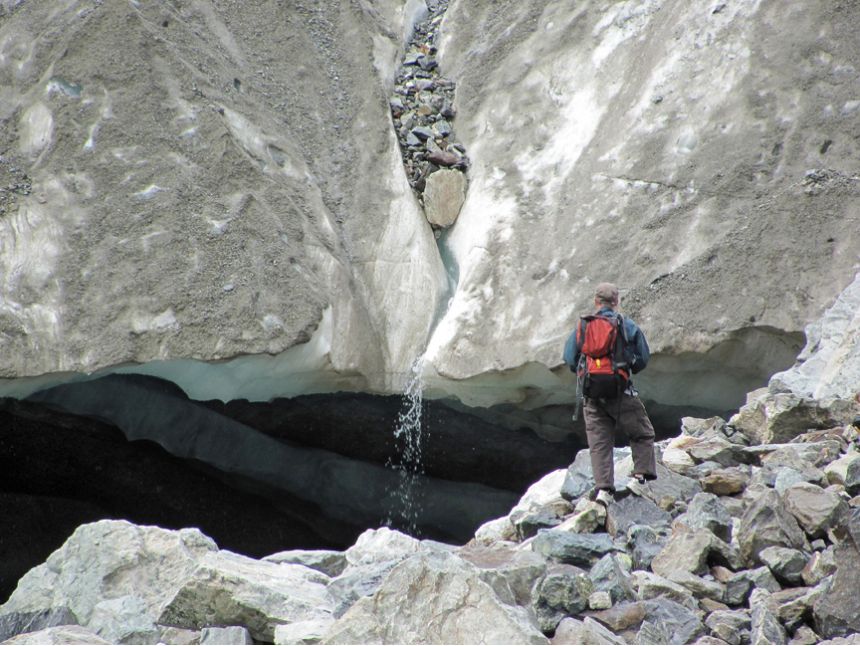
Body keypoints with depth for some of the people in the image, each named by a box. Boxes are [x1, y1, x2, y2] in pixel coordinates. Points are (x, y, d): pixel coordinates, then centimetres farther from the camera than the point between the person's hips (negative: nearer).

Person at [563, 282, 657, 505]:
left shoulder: (582, 327, 3)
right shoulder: (629, 327, 0)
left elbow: (570, 359, 2)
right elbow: (644, 358, 2)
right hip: (621, 391, -2)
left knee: (599, 443, 3)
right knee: (642, 435, 14)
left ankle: (603, 487, -6)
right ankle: (642, 473, 3)